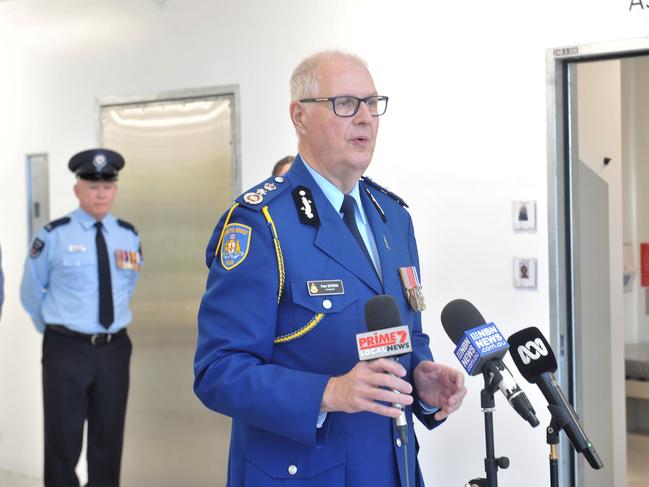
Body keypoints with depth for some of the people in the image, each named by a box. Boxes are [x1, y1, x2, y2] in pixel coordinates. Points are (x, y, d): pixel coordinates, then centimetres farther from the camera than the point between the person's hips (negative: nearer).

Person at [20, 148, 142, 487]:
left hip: (115, 348, 4)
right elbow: (31, 292, 4)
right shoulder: (54, 236, -8)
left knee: (109, 437, 12)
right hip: (67, 349, -4)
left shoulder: (129, 236, 4)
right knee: (63, 439, 1)